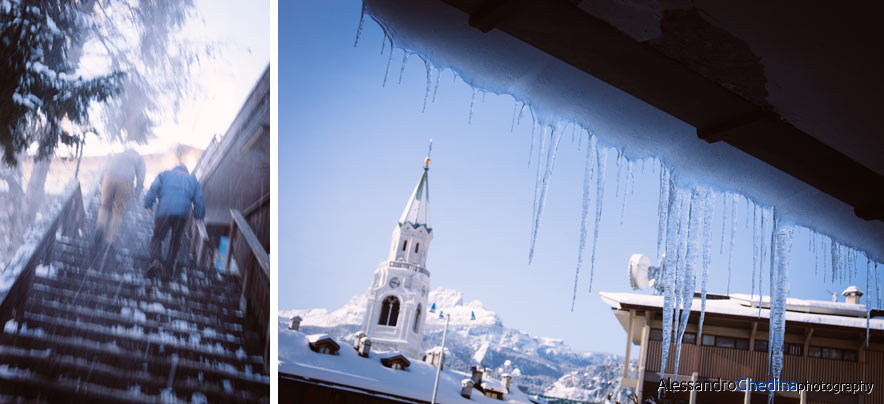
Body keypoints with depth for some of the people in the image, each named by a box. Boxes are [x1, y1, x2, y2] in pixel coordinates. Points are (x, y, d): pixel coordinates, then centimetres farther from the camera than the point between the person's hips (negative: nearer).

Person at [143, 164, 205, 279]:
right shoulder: (193, 180, 22)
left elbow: (153, 189, 6)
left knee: (157, 237, 12)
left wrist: (148, 206, 7)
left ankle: (156, 260, -13)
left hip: (163, 212, -1)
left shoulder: (164, 175, 21)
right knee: (175, 240, 19)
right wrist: (197, 217, 21)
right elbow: (200, 200, 14)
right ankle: (169, 267, 13)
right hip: (182, 214, 1)